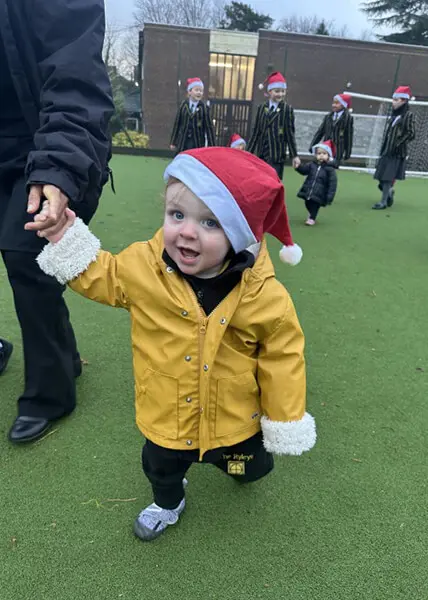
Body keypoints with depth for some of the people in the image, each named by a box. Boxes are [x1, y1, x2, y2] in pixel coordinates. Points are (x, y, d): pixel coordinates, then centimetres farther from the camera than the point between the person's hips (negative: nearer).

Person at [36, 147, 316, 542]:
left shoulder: (264, 297, -28)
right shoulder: (142, 266, -22)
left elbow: (282, 358, -14)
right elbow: (102, 277, 0)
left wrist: (286, 422, -5)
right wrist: (66, 239, -12)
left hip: (235, 422, -1)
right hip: (166, 421, 2)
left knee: (251, 468, 30)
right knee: (161, 470, 31)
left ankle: (240, 462, 68)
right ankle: (168, 504, 67)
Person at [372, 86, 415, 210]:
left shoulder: (408, 115, -6)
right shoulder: (394, 115, 15)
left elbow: (411, 134, -11)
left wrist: (397, 144, -17)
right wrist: (383, 147, 14)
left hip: (397, 152, -7)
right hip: (387, 151, 7)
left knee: (388, 177, -7)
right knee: (381, 176, 9)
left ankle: (383, 202, -3)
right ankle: (389, 192, 33)